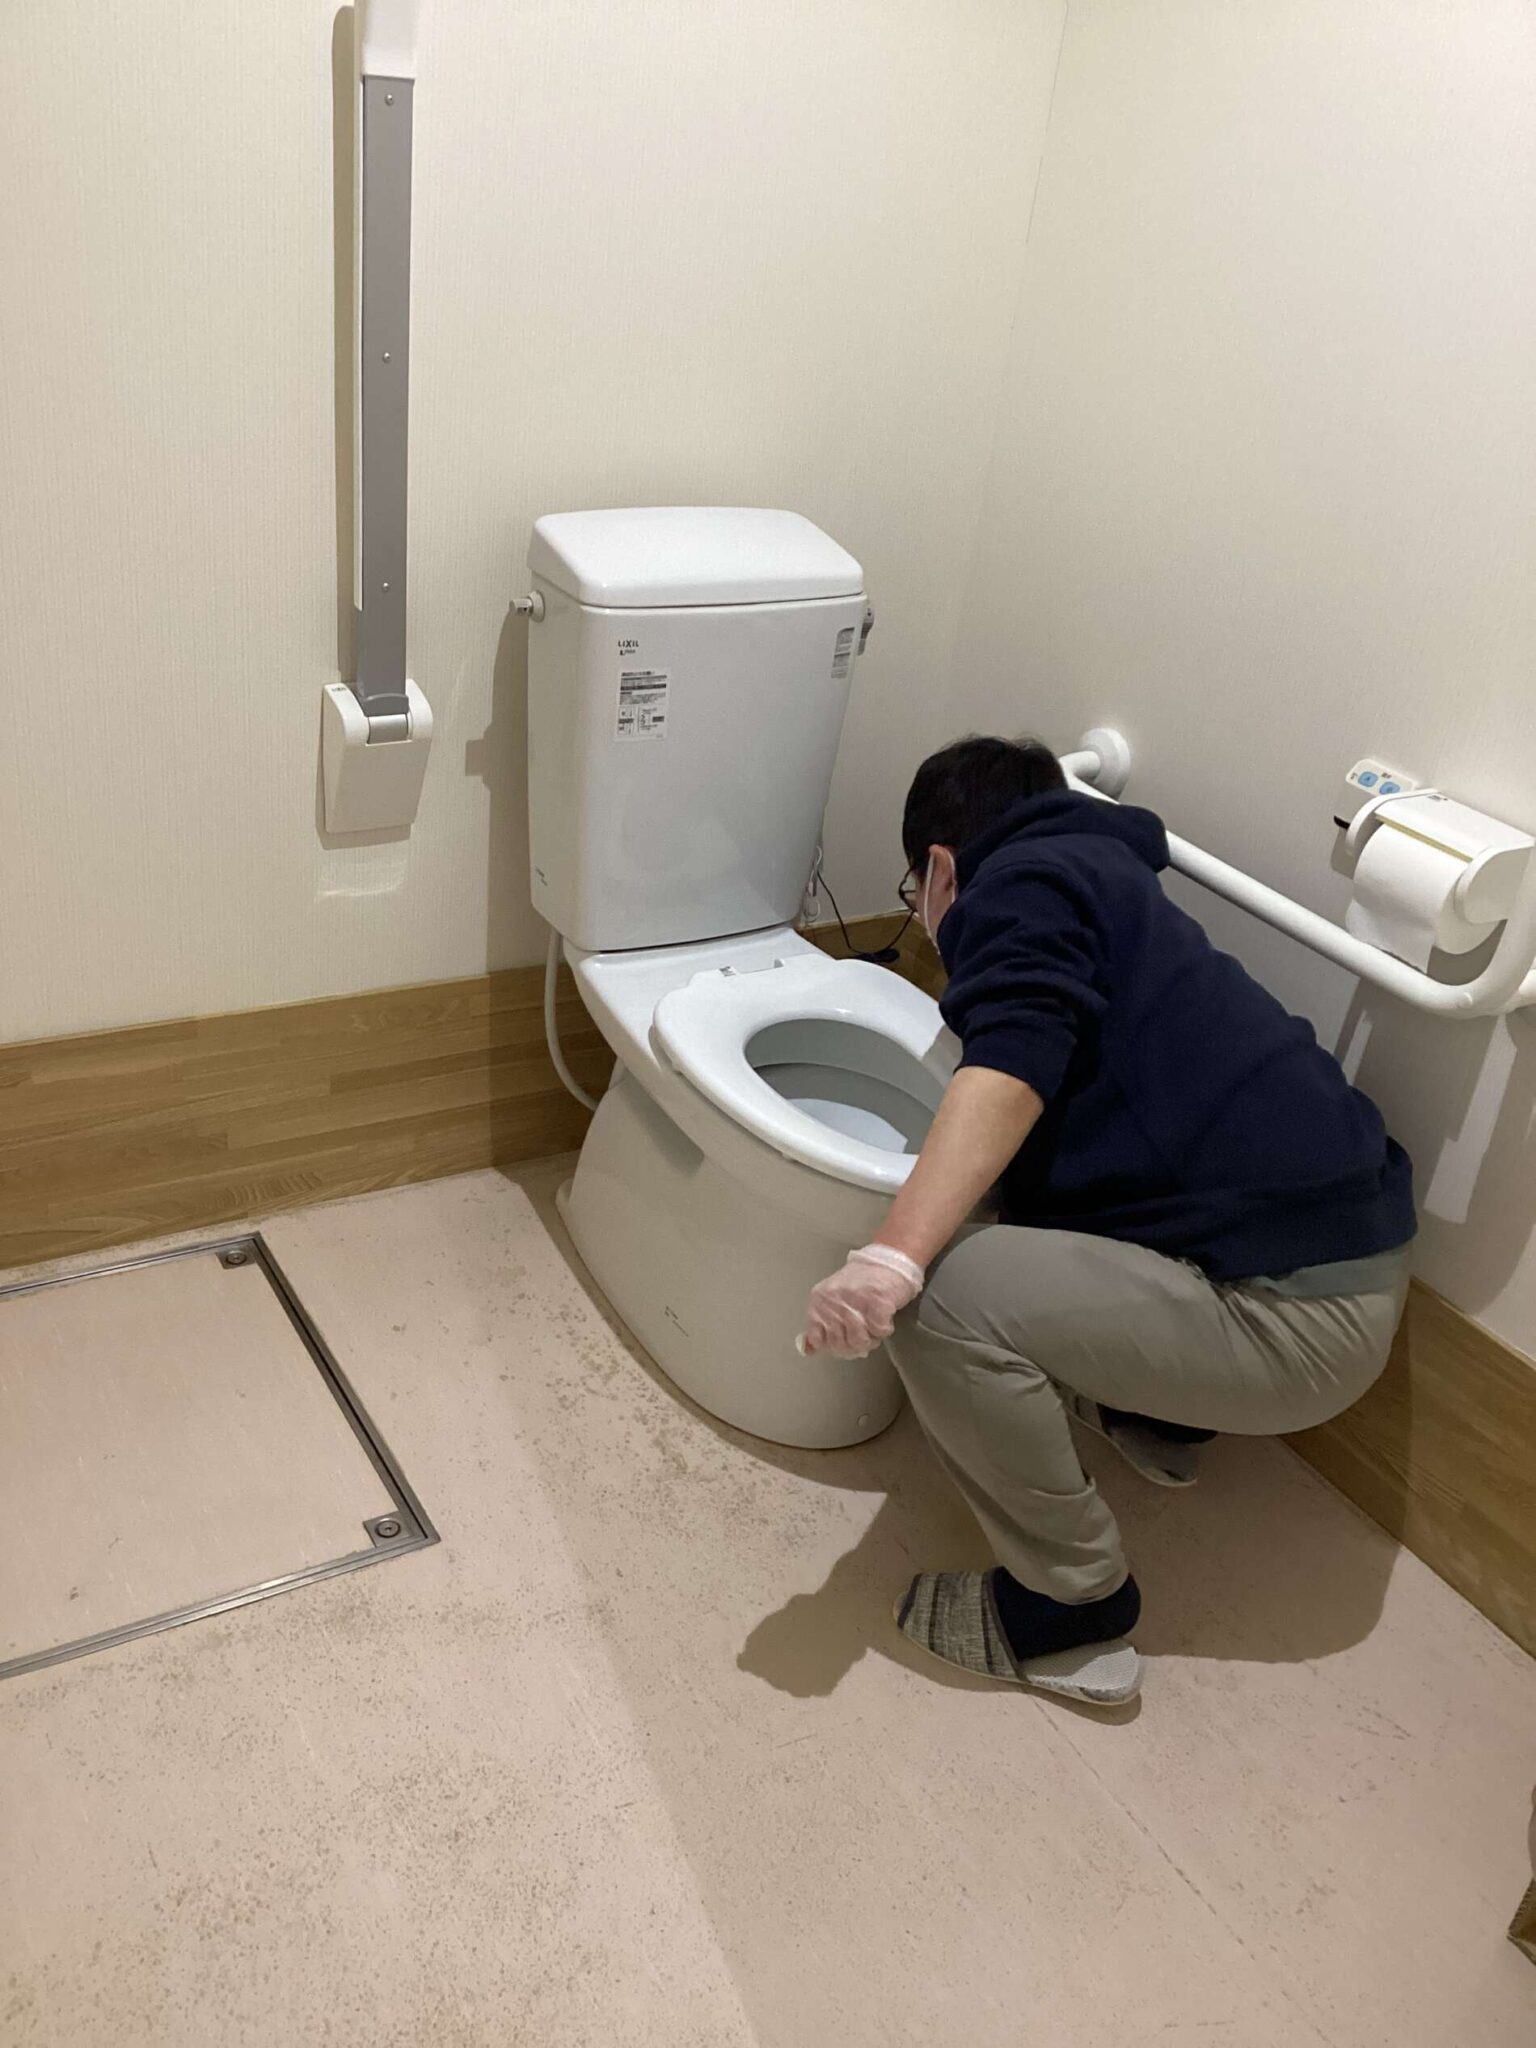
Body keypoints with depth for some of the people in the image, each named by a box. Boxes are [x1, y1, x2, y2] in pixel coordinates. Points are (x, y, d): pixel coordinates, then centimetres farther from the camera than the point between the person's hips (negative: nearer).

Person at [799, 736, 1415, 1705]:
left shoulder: (1023, 880, -6)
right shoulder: (1105, 875, 22)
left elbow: (1011, 1069, -27)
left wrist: (894, 1256, -35)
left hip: (1295, 1316, -10)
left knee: (944, 1295, -20)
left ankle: (1073, 1611, -3)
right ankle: (1154, 1412, 29)